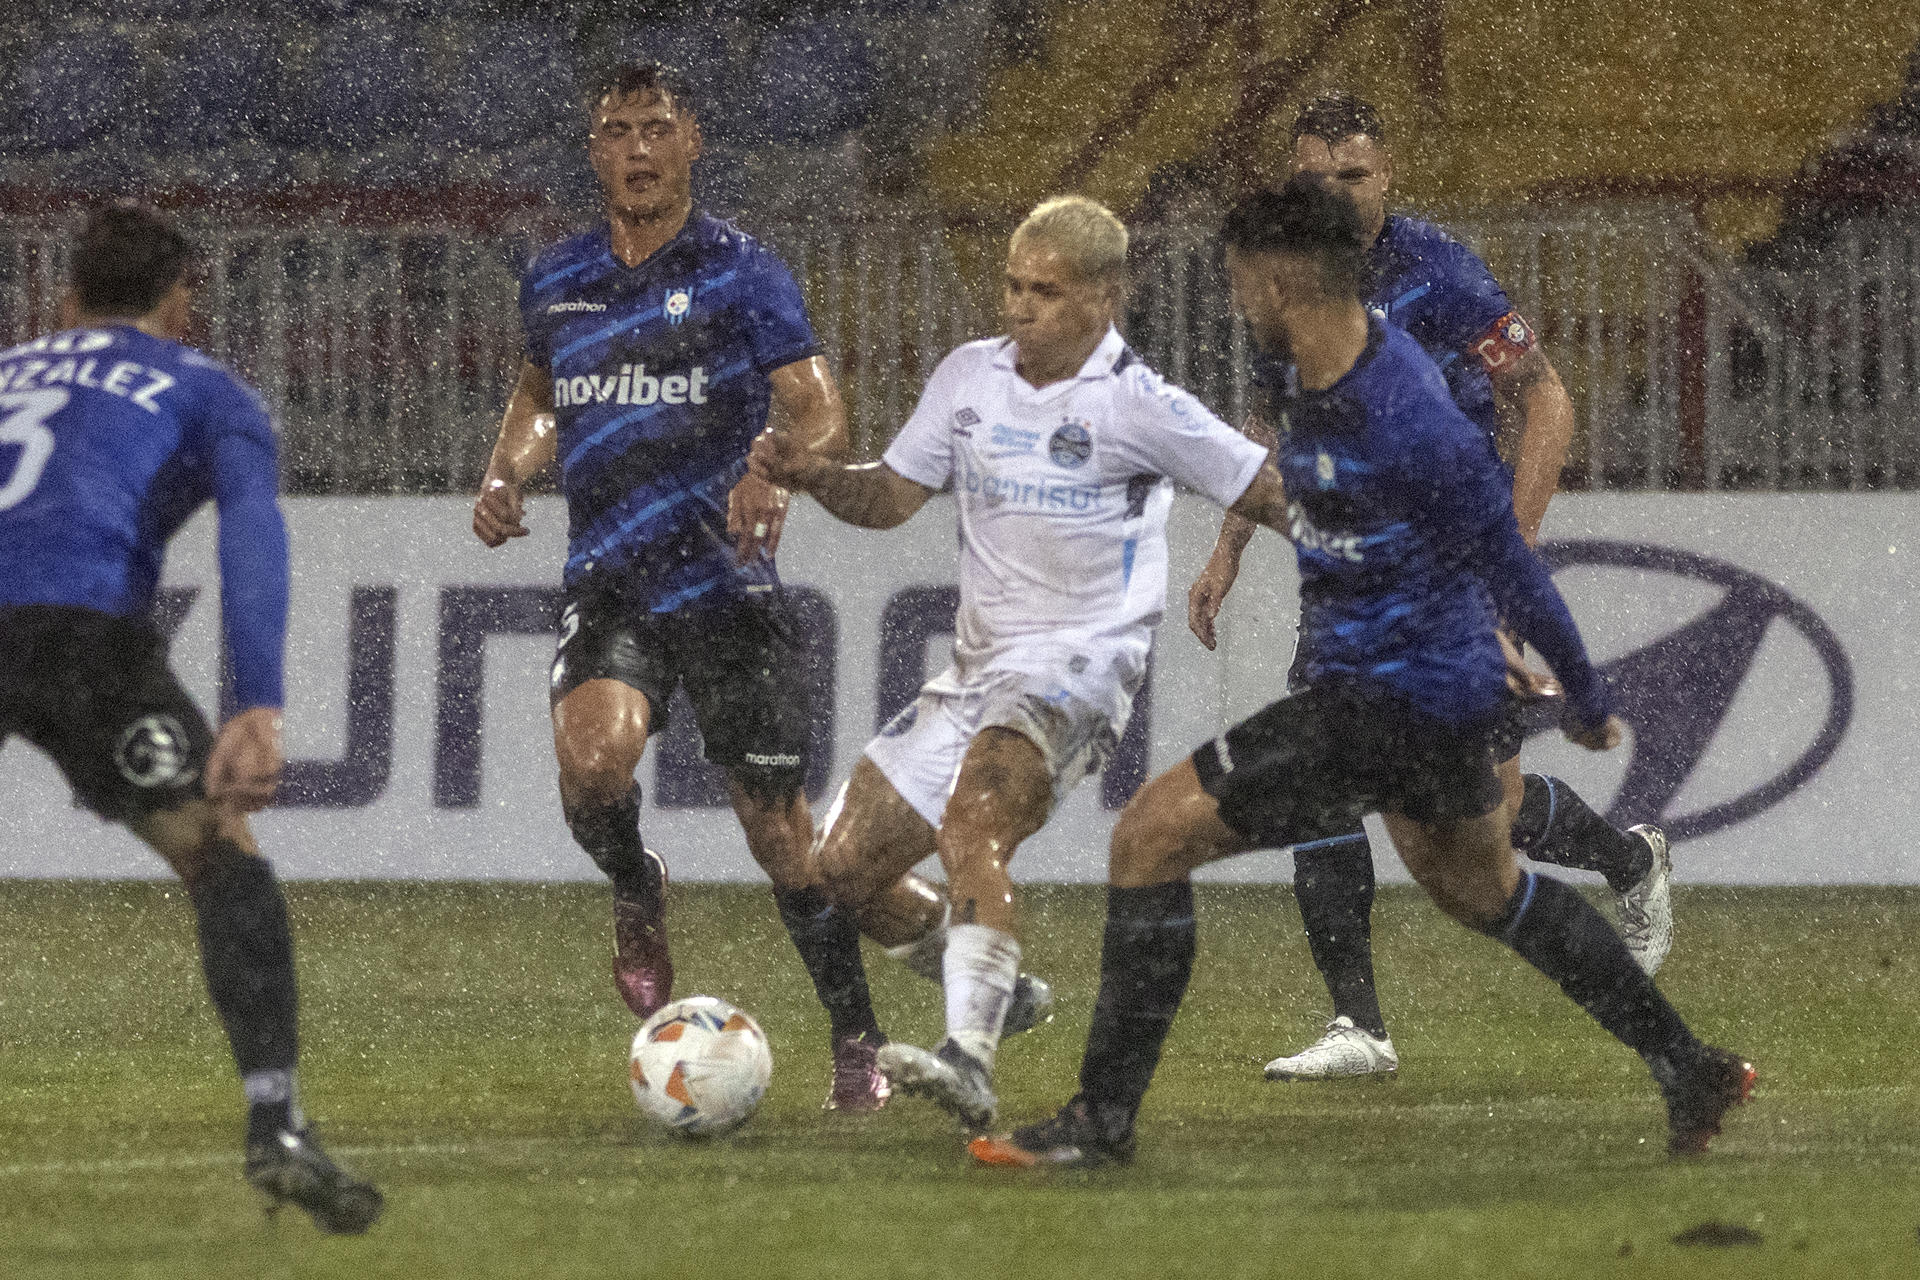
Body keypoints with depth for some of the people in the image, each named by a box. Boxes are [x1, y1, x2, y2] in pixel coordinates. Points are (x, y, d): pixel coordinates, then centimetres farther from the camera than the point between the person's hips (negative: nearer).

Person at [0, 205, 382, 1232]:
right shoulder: (207, 393, 23)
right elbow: (252, 533, 3)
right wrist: (256, 711, -8)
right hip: (82, 622, -3)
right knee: (222, 858, 4)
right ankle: (275, 1126, -13)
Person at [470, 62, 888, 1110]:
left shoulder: (740, 274, -3)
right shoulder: (556, 283, 10)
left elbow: (820, 412, -9)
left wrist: (775, 469, -31)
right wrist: (506, 473, 9)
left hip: (725, 583, -2)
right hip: (608, 583, 2)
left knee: (776, 826, -1)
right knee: (592, 758, -26)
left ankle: (857, 1044, 14)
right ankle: (636, 898, 7)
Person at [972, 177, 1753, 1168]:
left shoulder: (1405, 423, -27)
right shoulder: (1310, 379, 1)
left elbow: (1510, 567, -17)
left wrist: (1586, 703, -7)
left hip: (1396, 704, -10)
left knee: (1152, 834, -10)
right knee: (1478, 889, 29)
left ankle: (1103, 1117, -5)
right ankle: (1690, 1073, 40)